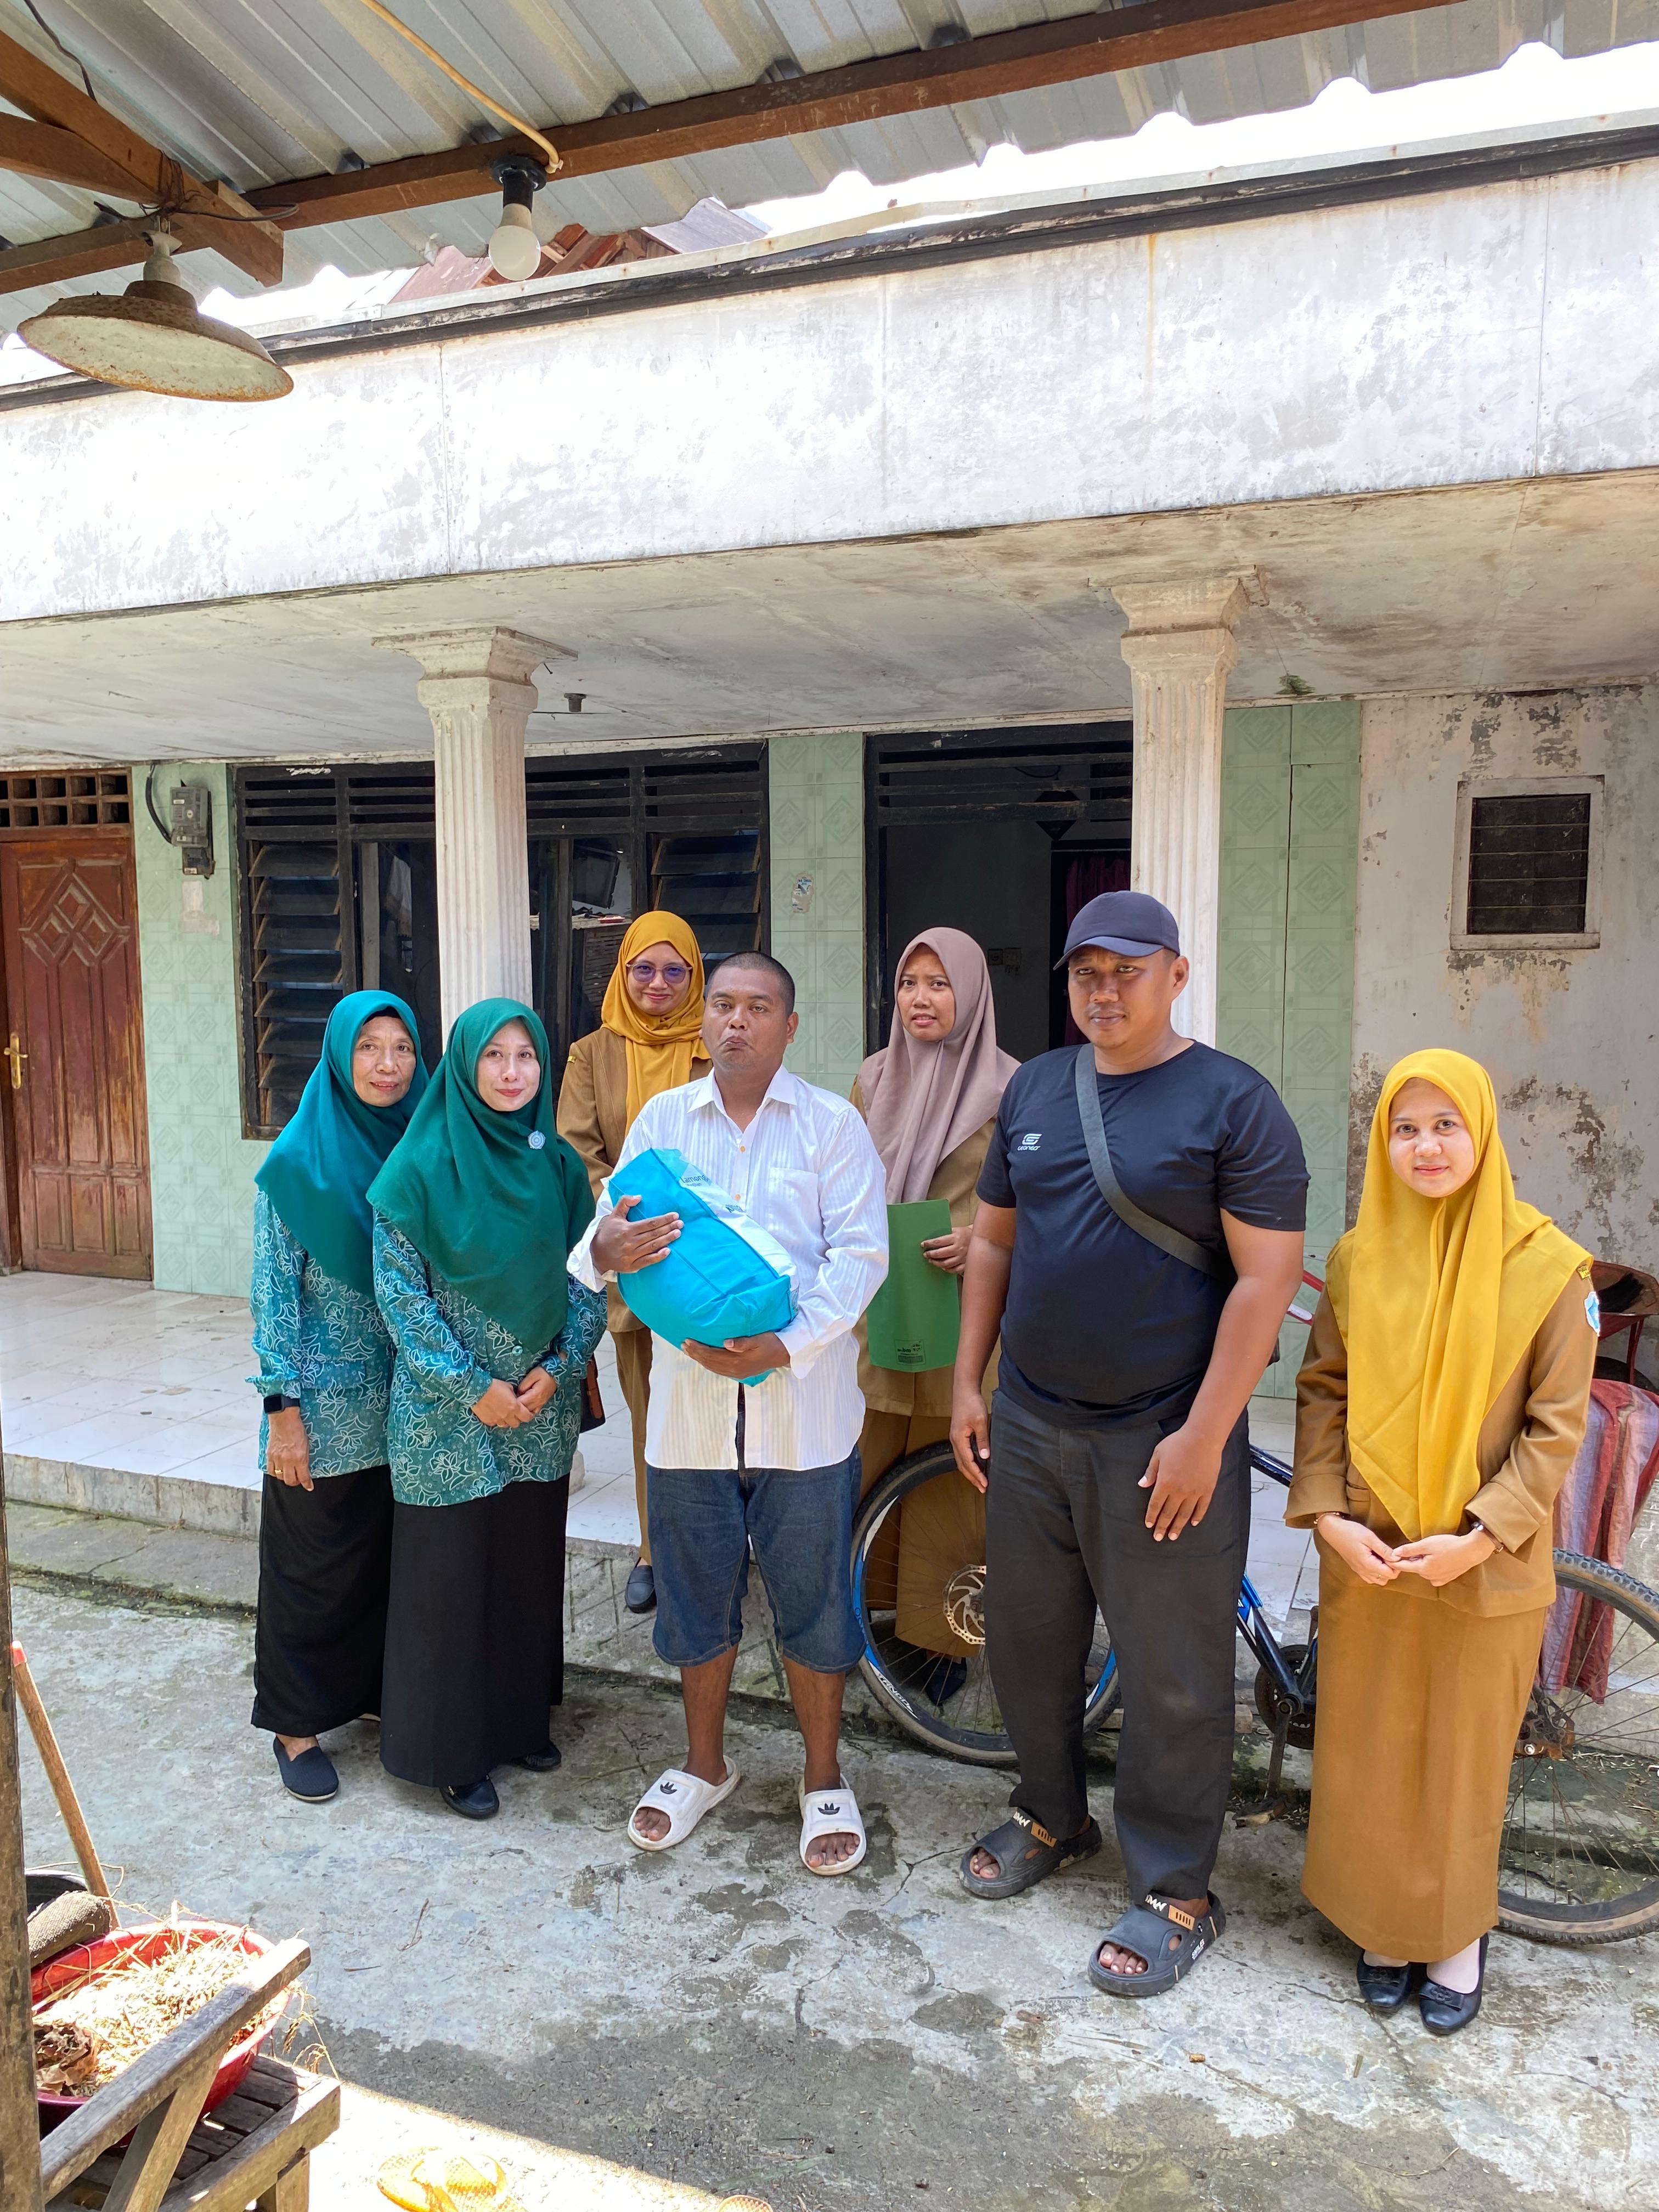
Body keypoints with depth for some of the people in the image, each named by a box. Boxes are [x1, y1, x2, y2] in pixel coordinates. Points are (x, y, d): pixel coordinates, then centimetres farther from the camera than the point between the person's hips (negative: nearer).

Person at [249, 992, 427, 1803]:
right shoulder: (298, 1159, -11)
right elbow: (273, 1292, -10)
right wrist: (284, 1408, -12)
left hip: (408, 1402, 4)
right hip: (326, 1405, -4)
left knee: (394, 1554, 15)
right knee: (314, 1564, 9)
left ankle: (376, 1690, 35)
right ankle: (297, 1725, 25)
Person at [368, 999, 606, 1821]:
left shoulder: (557, 1163, 2)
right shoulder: (420, 1166, -10)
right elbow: (399, 1292, -10)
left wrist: (558, 1367, -8)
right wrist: (473, 1387, -13)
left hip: (542, 1409, 4)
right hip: (447, 1411, -4)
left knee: (530, 1565, 15)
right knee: (445, 1573, 7)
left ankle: (522, 1717, 35)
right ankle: (452, 1750, 24)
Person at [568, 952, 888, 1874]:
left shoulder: (832, 1123, -1)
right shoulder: (661, 1119, 7)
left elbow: (859, 1253, -8)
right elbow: (608, 1230, 2)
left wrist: (786, 1346, -19)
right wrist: (606, 1249, -23)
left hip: (803, 1399, -2)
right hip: (689, 1394, 3)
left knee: (812, 1595, 8)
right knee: (696, 1587, 15)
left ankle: (824, 1779, 28)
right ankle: (704, 1764, 36)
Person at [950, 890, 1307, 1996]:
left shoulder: (1234, 1102, -10)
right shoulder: (1035, 1089, 7)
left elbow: (1265, 1281, -14)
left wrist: (1203, 1435, -17)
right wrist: (969, 1384, 9)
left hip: (1163, 1439, -5)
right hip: (1030, 1426, 6)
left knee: (1171, 1673, 7)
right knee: (1028, 1642, 18)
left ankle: (1176, 1891, 26)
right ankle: (1052, 1817, 41)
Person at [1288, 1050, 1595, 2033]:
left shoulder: (1549, 1266, -9)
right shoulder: (1360, 1256, 0)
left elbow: (1557, 1425, -7)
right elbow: (1323, 1392, 3)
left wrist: (1481, 1536, -14)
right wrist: (1327, 1517, -8)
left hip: (1485, 1570, -2)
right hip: (1365, 1558, 3)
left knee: (1465, 1759, 12)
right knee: (1366, 1750, 14)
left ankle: (1456, 1933, 35)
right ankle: (1384, 1922, 35)